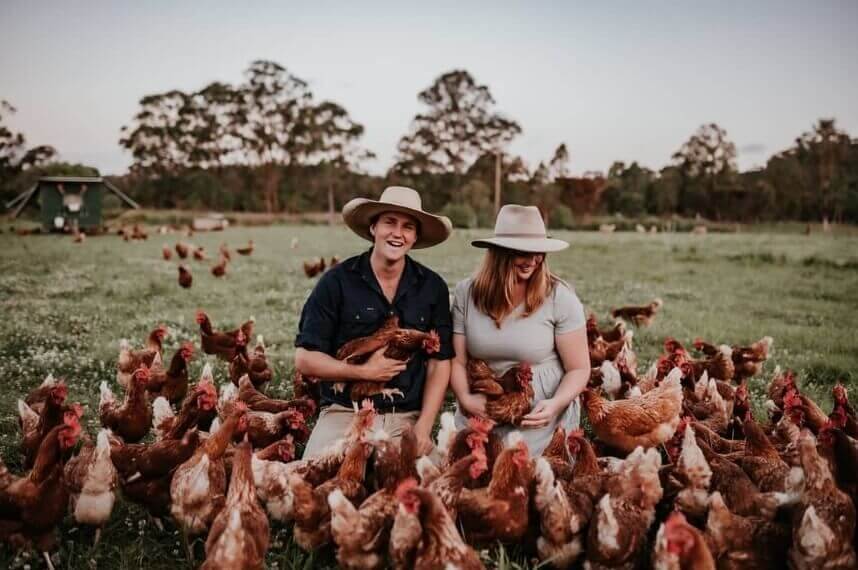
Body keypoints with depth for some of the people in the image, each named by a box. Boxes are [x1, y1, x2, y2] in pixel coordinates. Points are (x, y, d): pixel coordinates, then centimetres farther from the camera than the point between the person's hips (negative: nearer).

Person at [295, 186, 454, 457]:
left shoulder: (433, 287, 4)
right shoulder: (337, 281, -3)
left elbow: (439, 362, 5)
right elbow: (304, 358, -3)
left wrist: (423, 427, -5)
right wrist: (364, 372, -12)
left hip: (407, 419, 2)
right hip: (345, 414, -2)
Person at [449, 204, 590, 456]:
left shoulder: (559, 298, -11)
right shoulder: (466, 293, -3)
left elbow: (579, 369, -7)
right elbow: (457, 359, 1)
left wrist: (556, 404, -23)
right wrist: (465, 398, -16)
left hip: (541, 423, -2)